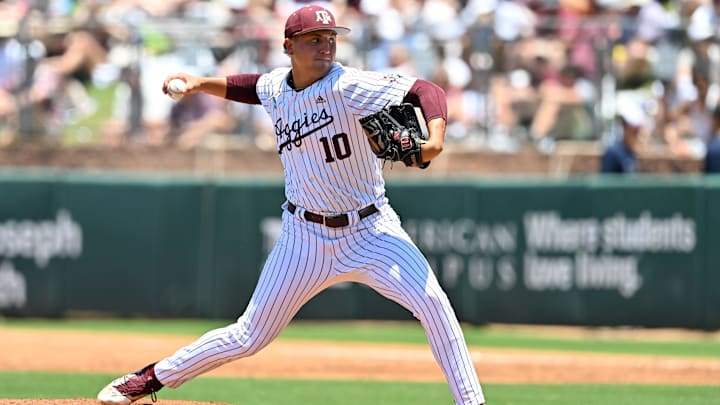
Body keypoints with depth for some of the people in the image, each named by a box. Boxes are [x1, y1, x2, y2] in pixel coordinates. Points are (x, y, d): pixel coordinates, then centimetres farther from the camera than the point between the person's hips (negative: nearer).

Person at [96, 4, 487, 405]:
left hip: (371, 231, -3)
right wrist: (200, 83, 11)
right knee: (249, 337, 7)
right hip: (306, 237, 3)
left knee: (432, 301, -24)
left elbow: (426, 90, -24)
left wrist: (435, 138, -41)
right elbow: (246, 86, 24)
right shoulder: (275, 87, -1)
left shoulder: (349, 86, -18)